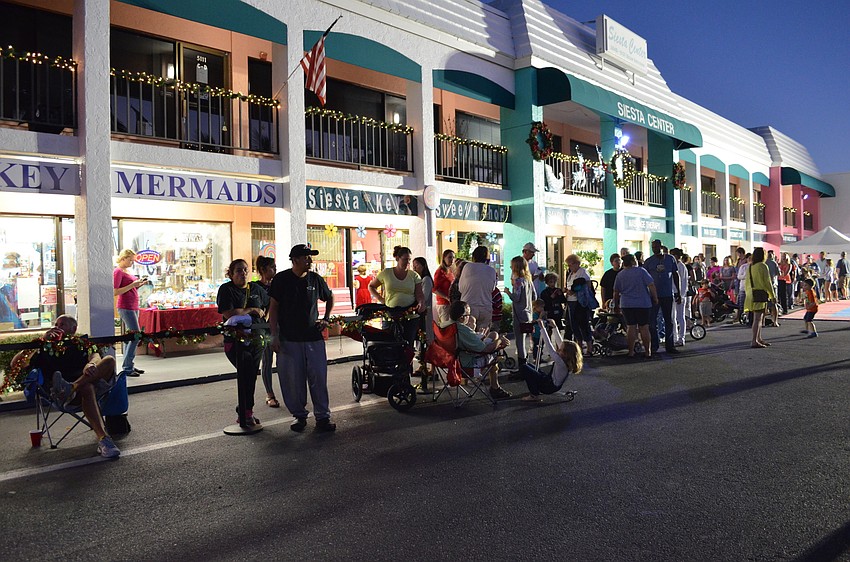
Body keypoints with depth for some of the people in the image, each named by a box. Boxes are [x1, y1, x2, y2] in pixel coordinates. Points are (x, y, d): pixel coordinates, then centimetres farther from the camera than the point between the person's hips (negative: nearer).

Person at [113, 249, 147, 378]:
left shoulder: (126, 271, 18)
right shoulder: (118, 271, -9)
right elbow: (115, 292, -17)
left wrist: (138, 284, 7)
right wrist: (132, 285, -20)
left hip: (133, 307, 10)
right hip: (125, 308, -10)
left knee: (130, 337, 10)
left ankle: (129, 366, 15)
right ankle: (126, 368, -9)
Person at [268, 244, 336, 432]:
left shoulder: (315, 279, 6)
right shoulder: (281, 279, -2)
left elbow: (329, 298, 24)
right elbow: (273, 307, 0)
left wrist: (326, 319, 11)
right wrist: (274, 336, -6)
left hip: (314, 337, 2)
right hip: (289, 339, -2)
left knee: (319, 378, 1)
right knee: (292, 380, 2)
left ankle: (323, 417, 10)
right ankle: (299, 416, 19)